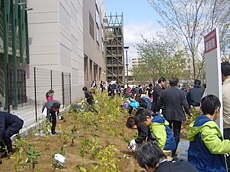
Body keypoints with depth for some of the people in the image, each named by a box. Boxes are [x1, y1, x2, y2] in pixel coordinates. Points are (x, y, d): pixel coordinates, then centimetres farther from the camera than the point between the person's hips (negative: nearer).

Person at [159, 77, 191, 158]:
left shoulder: (164, 92, -4)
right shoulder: (181, 93, -10)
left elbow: (160, 104, 2)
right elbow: (185, 105, -9)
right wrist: (189, 115, 3)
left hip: (167, 115, 2)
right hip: (178, 116, -2)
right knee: (176, 134, 9)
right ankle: (173, 153, 11)